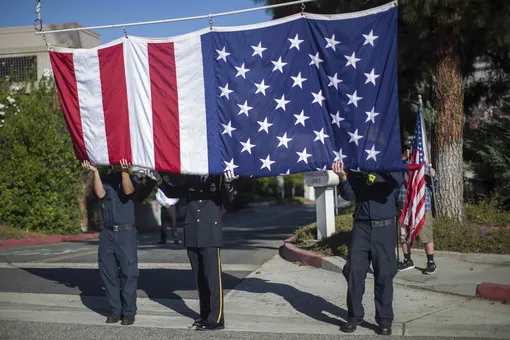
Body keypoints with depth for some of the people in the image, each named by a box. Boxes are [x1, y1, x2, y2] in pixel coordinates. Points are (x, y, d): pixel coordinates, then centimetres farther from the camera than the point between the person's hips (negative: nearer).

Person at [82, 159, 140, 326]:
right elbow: (100, 194, -7)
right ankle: (115, 310, 12)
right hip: (107, 232, 4)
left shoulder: (130, 178, 5)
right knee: (108, 272, 3)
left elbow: (128, 191, -17)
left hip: (126, 232, -3)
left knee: (128, 271, -6)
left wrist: (124, 171, -30)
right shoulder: (105, 179, 12)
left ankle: (129, 312, 1)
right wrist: (95, 172, -14)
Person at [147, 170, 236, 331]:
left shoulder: (218, 179, -2)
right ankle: (205, 315, 20)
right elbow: (173, 192, 20)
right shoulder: (189, 180, 7)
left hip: (211, 237, -5)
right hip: (192, 237, 5)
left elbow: (228, 200, -12)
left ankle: (216, 319, -2)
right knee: (200, 279, 11)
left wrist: (228, 184, -31)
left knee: (212, 278, -6)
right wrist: (160, 181, 3)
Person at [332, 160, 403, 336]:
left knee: (384, 274, 0)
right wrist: (342, 177, -19)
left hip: (384, 228, -2)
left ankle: (384, 319, 11)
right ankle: (354, 315, 11)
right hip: (361, 227, 2)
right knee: (354, 271, -2)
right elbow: (348, 195, -3)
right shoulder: (354, 169, 7)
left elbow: (397, 181, -21)